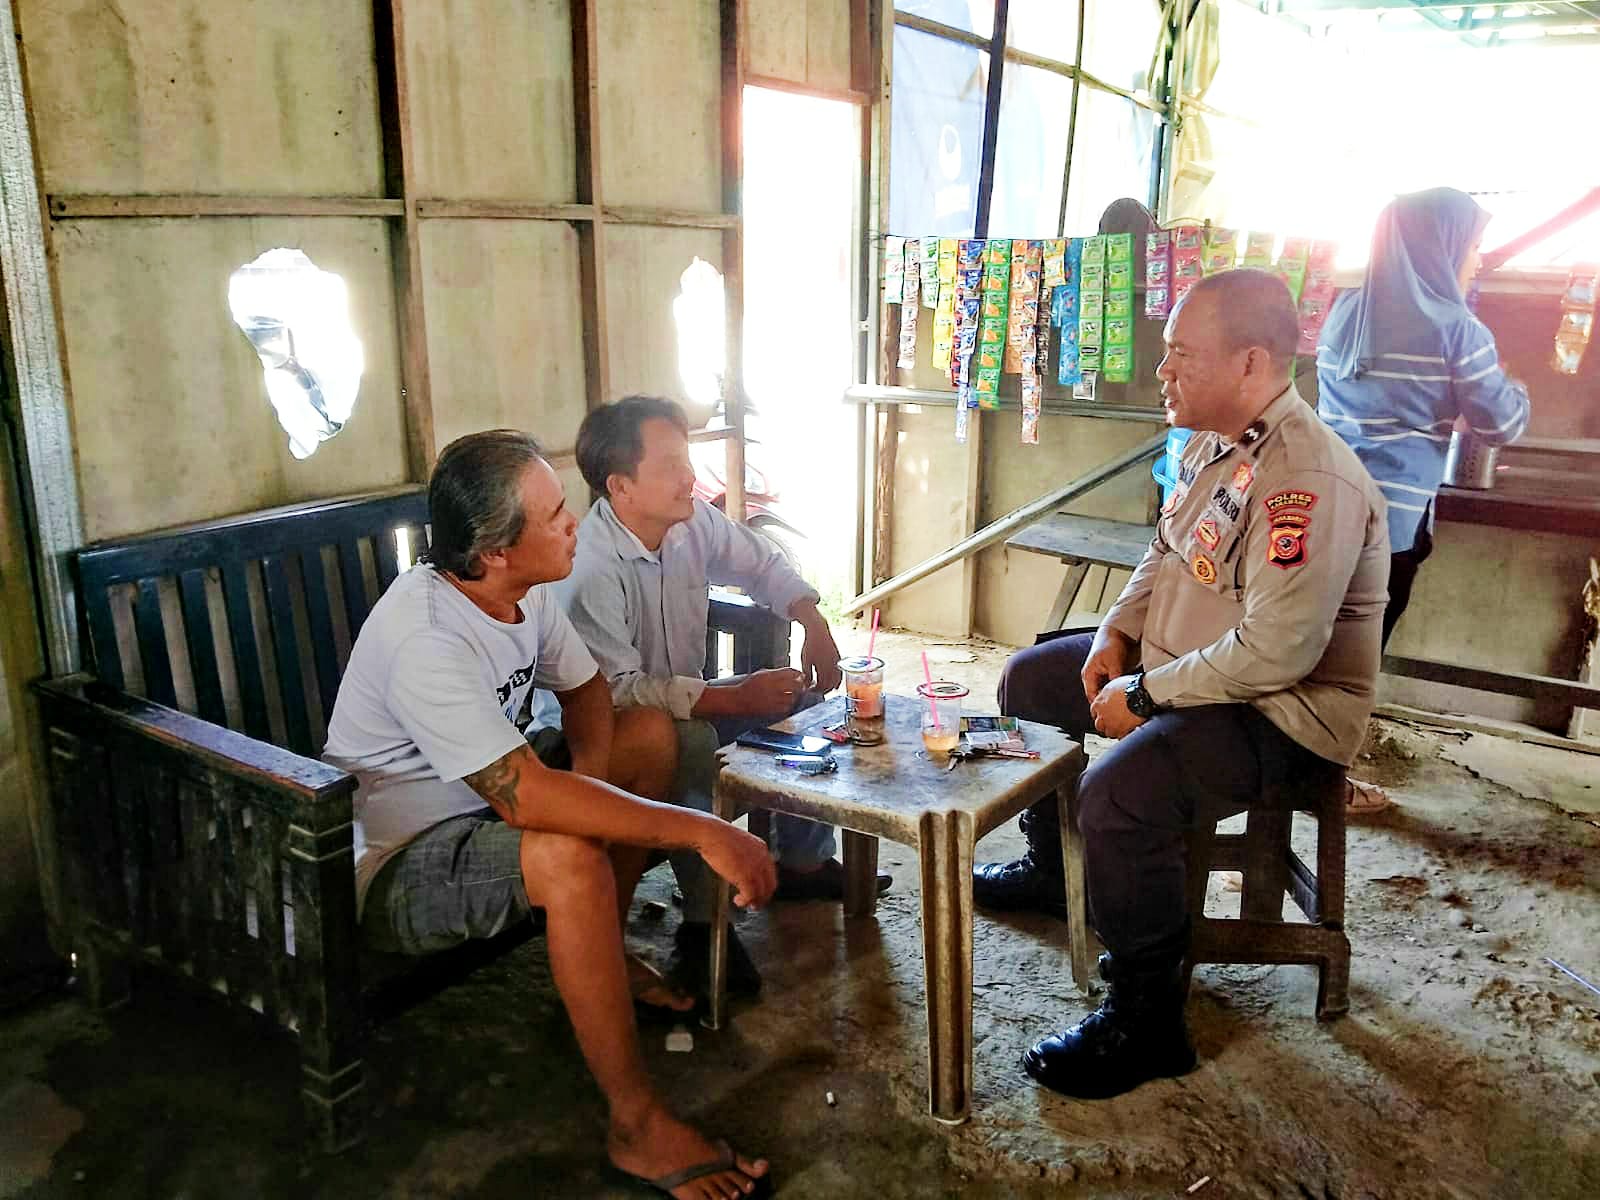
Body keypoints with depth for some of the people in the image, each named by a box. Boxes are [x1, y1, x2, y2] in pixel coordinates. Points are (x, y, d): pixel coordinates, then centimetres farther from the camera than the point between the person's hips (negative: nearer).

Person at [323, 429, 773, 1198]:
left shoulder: (522, 589, -6)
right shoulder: (427, 642, -33)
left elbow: (587, 692, 8)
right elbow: (527, 797, -40)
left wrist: (587, 780, -14)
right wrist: (702, 832, -38)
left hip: (481, 808, 9)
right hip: (392, 867, -9)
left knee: (652, 734, 5)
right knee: (568, 856, -36)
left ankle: (603, 955, 14)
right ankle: (636, 1128, -21)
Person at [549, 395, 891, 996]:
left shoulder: (693, 520, -7)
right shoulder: (589, 569, -30)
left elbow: (763, 564, 10)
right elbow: (616, 690, -35)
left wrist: (813, 622, -7)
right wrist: (736, 698, -37)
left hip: (688, 702, 8)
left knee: (811, 693, -1)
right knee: (692, 741, -37)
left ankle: (802, 861, 10)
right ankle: (703, 924, -24)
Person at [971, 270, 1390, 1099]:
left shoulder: (1309, 481, -28)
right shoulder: (1213, 445, 5)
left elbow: (1276, 651, -33)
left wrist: (1142, 695, -23)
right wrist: (1115, 633, 3)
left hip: (1282, 712, -10)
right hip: (1181, 668, 11)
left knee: (1119, 792, -33)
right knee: (1028, 679, 15)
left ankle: (1146, 1023, -12)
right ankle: (1050, 867, 35)